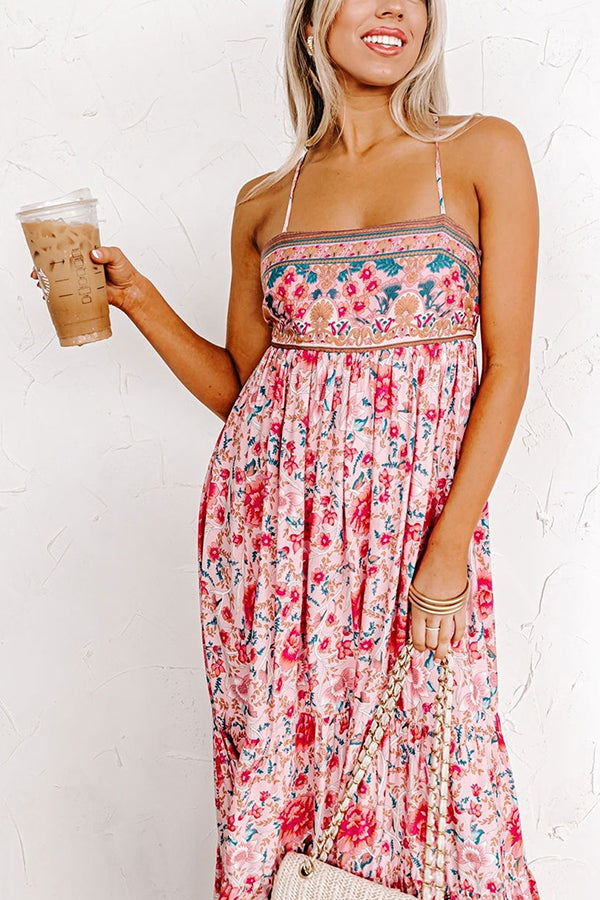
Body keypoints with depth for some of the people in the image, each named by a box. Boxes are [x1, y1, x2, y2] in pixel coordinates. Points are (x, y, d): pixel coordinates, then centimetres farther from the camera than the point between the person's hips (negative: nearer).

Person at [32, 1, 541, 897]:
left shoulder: (483, 152, 1)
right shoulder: (265, 203, 8)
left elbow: (507, 363, -4)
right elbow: (236, 386, 12)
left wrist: (449, 547, -11)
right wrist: (137, 297, 0)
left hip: (420, 512, -2)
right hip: (275, 512, 2)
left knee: (423, 767, 6)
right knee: (277, 751, 11)